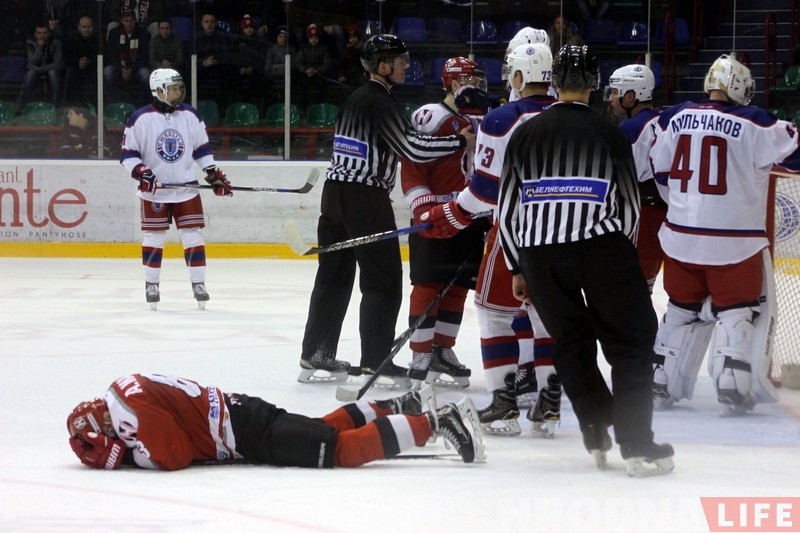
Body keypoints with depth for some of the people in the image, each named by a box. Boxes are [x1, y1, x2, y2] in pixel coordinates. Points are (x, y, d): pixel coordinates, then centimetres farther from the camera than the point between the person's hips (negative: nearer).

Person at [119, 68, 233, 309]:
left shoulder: (190, 115, 3)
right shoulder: (141, 118, -8)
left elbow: (202, 147, 11)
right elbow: (127, 153, -5)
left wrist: (214, 174, 6)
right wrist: (140, 172, -19)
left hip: (186, 187, 3)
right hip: (154, 190, -2)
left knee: (193, 235, 1)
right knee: (154, 237, 2)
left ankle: (198, 284, 7)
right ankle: (151, 285, 14)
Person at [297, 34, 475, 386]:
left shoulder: (355, 99, 15)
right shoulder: (381, 103, -14)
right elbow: (412, 148, -20)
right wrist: (461, 141, -14)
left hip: (336, 193, 9)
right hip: (366, 198, -9)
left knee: (334, 276, 12)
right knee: (384, 280, -4)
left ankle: (315, 357, 14)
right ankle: (375, 360, -5)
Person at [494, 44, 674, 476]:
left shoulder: (524, 134, 11)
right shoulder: (610, 135, 6)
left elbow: (507, 209, 13)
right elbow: (630, 208, 10)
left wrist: (517, 268, 21)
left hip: (537, 251, 3)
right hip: (600, 246, -3)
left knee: (571, 341, 18)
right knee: (631, 342, 4)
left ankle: (597, 436, 18)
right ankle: (636, 446, -6)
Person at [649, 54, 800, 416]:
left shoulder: (675, 118, 2)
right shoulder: (753, 124, -12)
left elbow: (657, 170, 11)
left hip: (681, 236, 4)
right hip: (734, 241, -4)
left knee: (682, 309, 19)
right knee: (739, 311, 7)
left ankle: (659, 384, 21)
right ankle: (733, 389, -2)